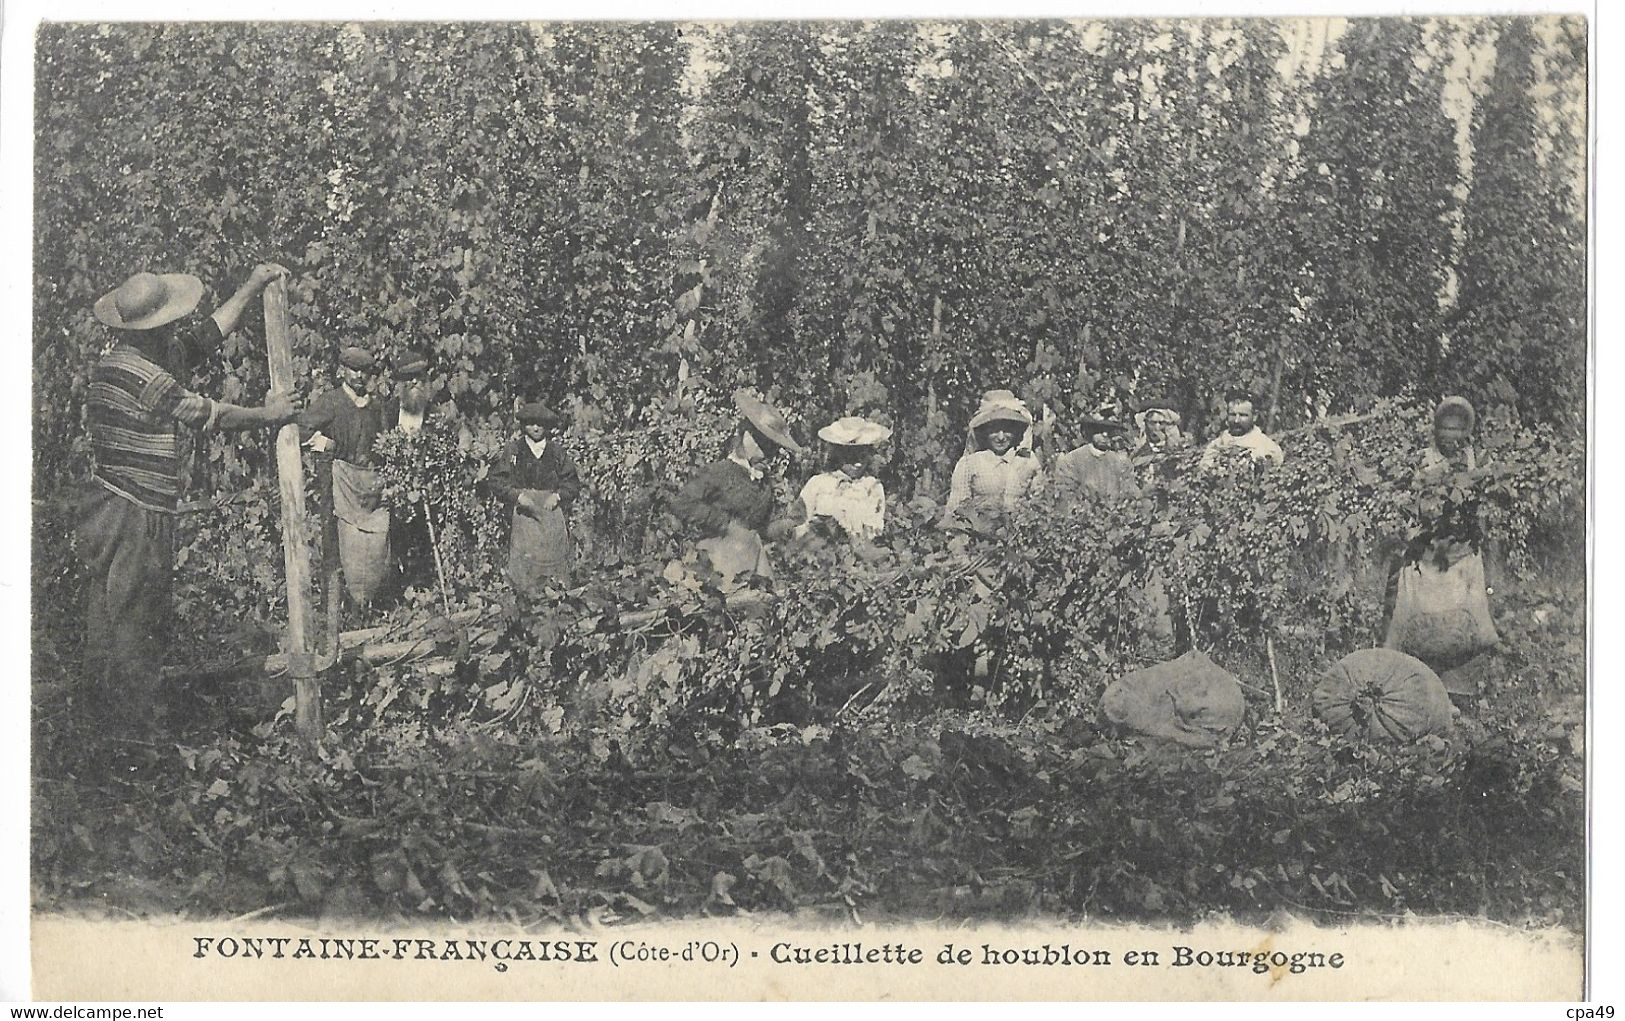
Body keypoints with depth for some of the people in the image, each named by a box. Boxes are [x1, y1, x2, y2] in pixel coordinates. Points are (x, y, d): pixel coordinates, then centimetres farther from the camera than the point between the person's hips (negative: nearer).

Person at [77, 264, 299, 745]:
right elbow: (206, 414, -16)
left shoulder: (147, 358, 9)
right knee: (133, 622, -1)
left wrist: (252, 286, 21)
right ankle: (135, 726, 9)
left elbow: (207, 335, 19)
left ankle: (103, 711, 28)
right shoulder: (135, 371, -20)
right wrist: (268, 414, -2)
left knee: (110, 615, 17)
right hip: (134, 518, -10)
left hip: (113, 511, 10)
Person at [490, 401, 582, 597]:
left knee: (554, 557, -2)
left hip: (552, 509, 1)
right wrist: (518, 495, -10)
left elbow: (573, 482, 12)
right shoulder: (514, 450, 7)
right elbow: (497, 481, 5)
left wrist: (557, 495, -6)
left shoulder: (557, 451, 10)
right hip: (524, 512, -1)